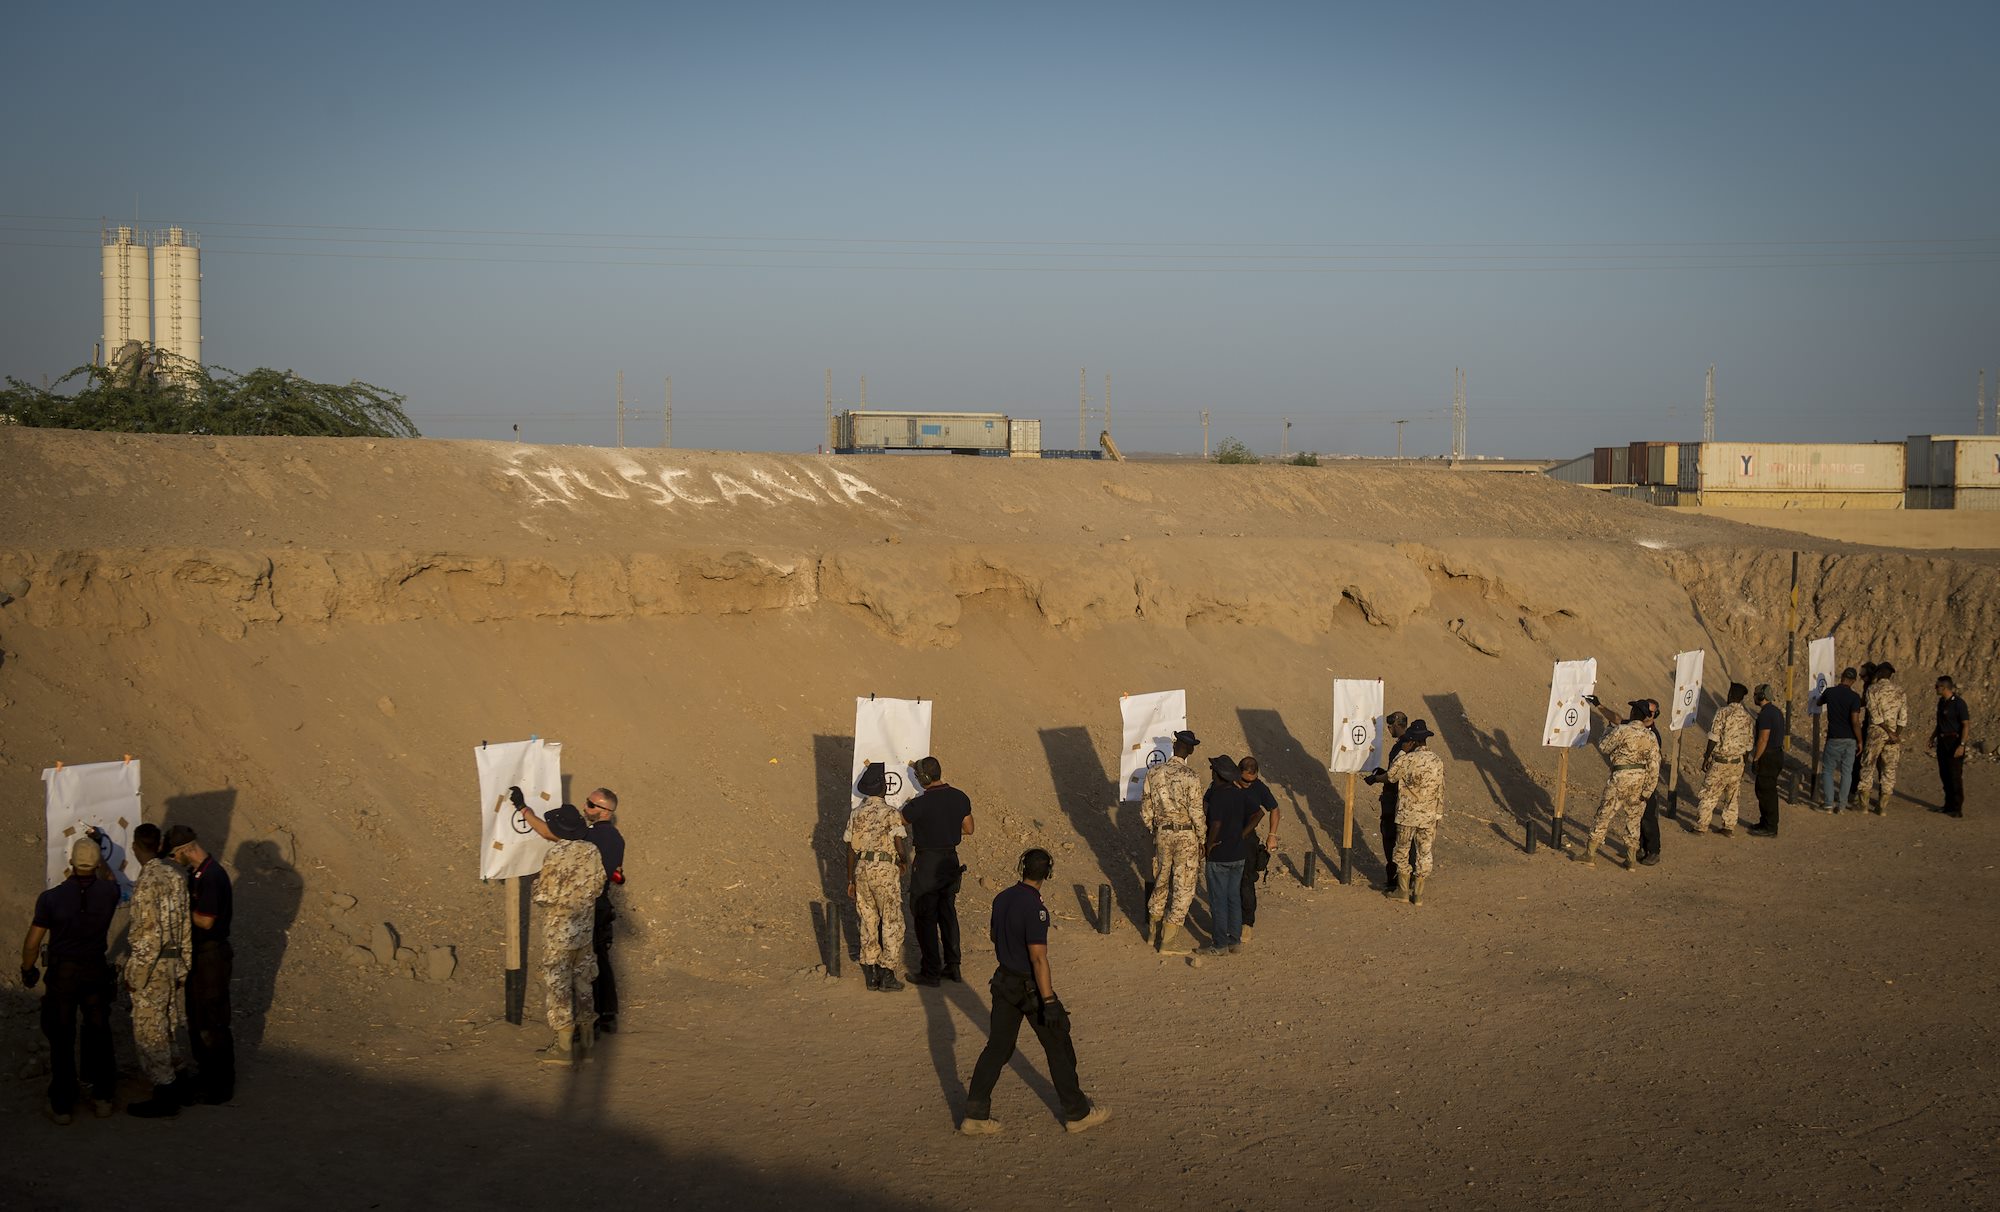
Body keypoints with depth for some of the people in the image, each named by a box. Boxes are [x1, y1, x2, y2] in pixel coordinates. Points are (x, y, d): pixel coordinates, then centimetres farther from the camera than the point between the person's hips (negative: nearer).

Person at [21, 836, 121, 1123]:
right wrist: (97, 849, 30)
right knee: (99, 1035, 15)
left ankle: (62, 1106, 13)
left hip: (62, 973, -2)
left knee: (61, 1040, 7)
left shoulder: (51, 898, -14)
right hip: (96, 971, 2)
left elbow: (32, 942, -8)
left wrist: (27, 971, 10)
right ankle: (103, 1098, 21)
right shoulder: (108, 892, -9)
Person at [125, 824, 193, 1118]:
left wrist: (132, 972, -14)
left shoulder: (148, 883, -21)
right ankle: (172, 1080, 28)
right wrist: (184, 965, 17)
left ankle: (164, 1097, 5)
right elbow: (186, 924, 9)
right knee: (165, 1025, 20)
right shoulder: (176, 875, 4)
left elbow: (149, 935, -22)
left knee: (149, 1031, 1)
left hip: (150, 964, -8)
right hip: (173, 961, 8)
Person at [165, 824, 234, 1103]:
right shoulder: (196, 873, 8)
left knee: (213, 1025, -1)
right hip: (198, 955, 10)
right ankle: (205, 1077, 32)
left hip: (212, 957, -10)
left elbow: (206, 921, -24)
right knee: (196, 1020, 19)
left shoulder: (212, 876, -23)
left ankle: (221, 1087, 9)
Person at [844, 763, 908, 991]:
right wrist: (904, 861, 11)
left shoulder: (855, 815, 6)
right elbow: (899, 845, -11)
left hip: (861, 869, 5)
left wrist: (851, 881, 15)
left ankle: (871, 974, 15)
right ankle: (887, 975, 0)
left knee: (868, 923, 13)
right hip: (885, 869, -5)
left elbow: (851, 850, 8)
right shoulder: (891, 814, -8)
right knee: (892, 923, 3)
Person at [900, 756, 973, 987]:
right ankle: (952, 966, 21)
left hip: (927, 862, -6)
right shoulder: (960, 798, -2)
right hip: (951, 860, 6)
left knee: (925, 918, 4)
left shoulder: (919, 805, -21)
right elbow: (968, 829, 10)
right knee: (948, 913, 17)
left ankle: (931, 972, 7)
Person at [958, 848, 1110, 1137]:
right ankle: (1077, 1113, 18)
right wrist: (1049, 1001, -22)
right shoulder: (1034, 908, -23)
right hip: (1031, 987, -7)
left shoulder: (1001, 899, 1)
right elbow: (1038, 958, -24)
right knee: (1059, 1049, 8)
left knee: (996, 1048, 11)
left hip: (1004, 981, 7)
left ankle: (975, 1116, 9)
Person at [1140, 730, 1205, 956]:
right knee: (1183, 886, 5)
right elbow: (1196, 813, -14)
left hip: (1162, 833, 5)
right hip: (1186, 835, -5)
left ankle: (1153, 931, 31)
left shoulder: (1154, 773, -3)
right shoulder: (1191, 777, -17)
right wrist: (1201, 841, -3)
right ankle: (1168, 941, 6)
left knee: (1161, 880, 20)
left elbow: (1145, 810, 3)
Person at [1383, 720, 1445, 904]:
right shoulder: (1438, 761, -2)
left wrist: (1402, 752, 1)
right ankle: (1418, 894, 13)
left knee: (1403, 850, 13)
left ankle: (1403, 889, 19)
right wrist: (1438, 815, 15)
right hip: (1429, 817, 3)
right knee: (1424, 853, 10)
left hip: (1406, 815, -3)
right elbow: (1440, 791, 5)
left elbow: (1391, 776, 0)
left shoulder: (1408, 759, -16)